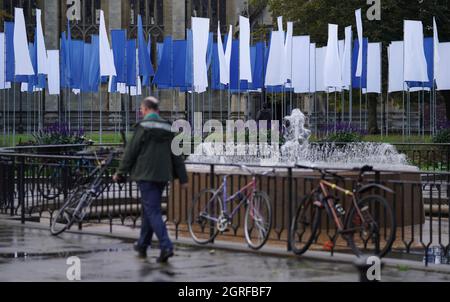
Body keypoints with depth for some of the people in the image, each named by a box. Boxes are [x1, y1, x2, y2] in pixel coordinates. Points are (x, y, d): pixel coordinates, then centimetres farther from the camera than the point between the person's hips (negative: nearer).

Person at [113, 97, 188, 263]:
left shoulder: (143, 127, -8)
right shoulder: (168, 128, 10)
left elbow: (131, 152, -8)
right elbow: (177, 155, 11)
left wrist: (120, 173, 0)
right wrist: (182, 178, 13)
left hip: (146, 174, -6)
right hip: (163, 175, 6)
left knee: (153, 211, -8)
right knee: (148, 209, 18)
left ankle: (166, 246, -20)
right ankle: (142, 245, 28)